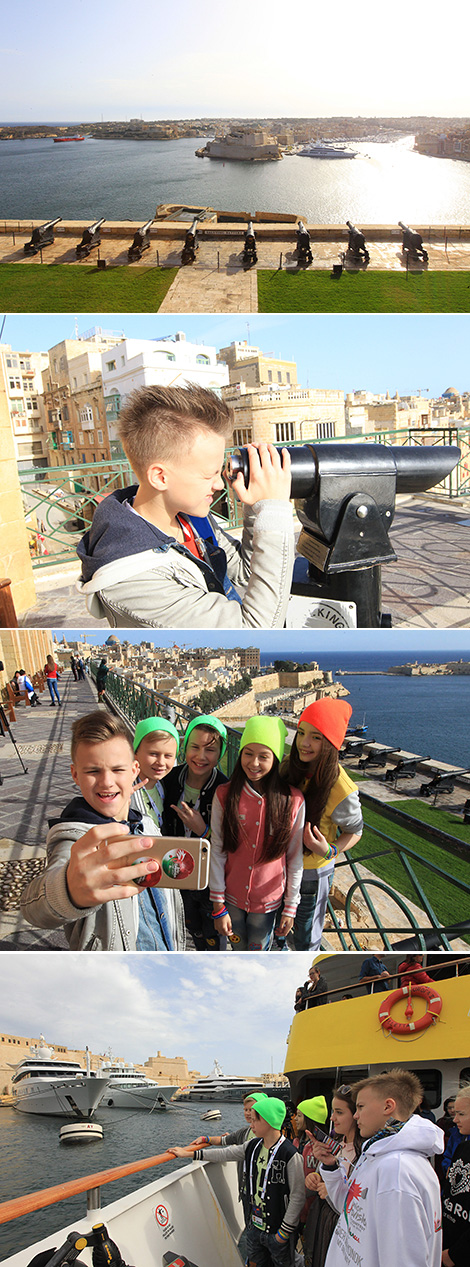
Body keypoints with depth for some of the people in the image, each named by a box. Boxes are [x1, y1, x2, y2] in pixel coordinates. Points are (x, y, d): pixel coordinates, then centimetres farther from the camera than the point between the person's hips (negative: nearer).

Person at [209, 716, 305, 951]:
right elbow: (217, 852, -8)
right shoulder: (224, 795, -11)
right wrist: (218, 906, -7)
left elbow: (295, 859, -5)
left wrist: (291, 907, -1)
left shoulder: (293, 801, -13)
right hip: (232, 897, 1)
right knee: (238, 951, 19)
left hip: (268, 901, -1)